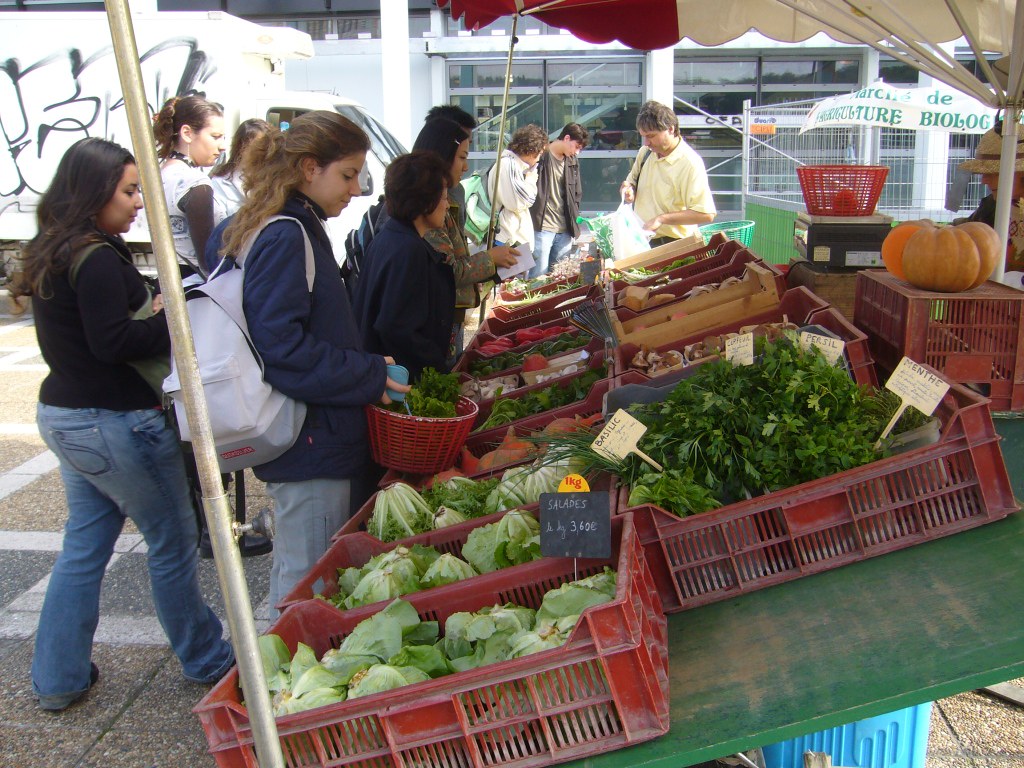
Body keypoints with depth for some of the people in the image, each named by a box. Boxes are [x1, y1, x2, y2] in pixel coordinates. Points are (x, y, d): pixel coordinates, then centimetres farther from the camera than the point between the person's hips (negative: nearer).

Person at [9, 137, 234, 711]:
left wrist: (149, 312, 1)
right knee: (173, 544, 7)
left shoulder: (50, 253, 10)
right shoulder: (97, 259, -20)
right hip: (115, 425, -9)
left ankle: (59, 677, 25)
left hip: (62, 416, 9)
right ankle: (207, 662, 23)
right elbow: (113, 343, -23)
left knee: (84, 545, 17)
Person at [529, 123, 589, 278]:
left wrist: (574, 224, 14)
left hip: (565, 230, 6)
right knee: (539, 276, -8)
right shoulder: (541, 157, -8)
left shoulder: (572, 161, 12)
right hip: (541, 228, -6)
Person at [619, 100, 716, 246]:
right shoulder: (645, 152, 8)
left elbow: (706, 214, -22)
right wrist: (628, 191, -1)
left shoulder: (690, 164, -16)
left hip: (673, 246, -6)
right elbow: (632, 183, 25)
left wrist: (661, 218, -24)